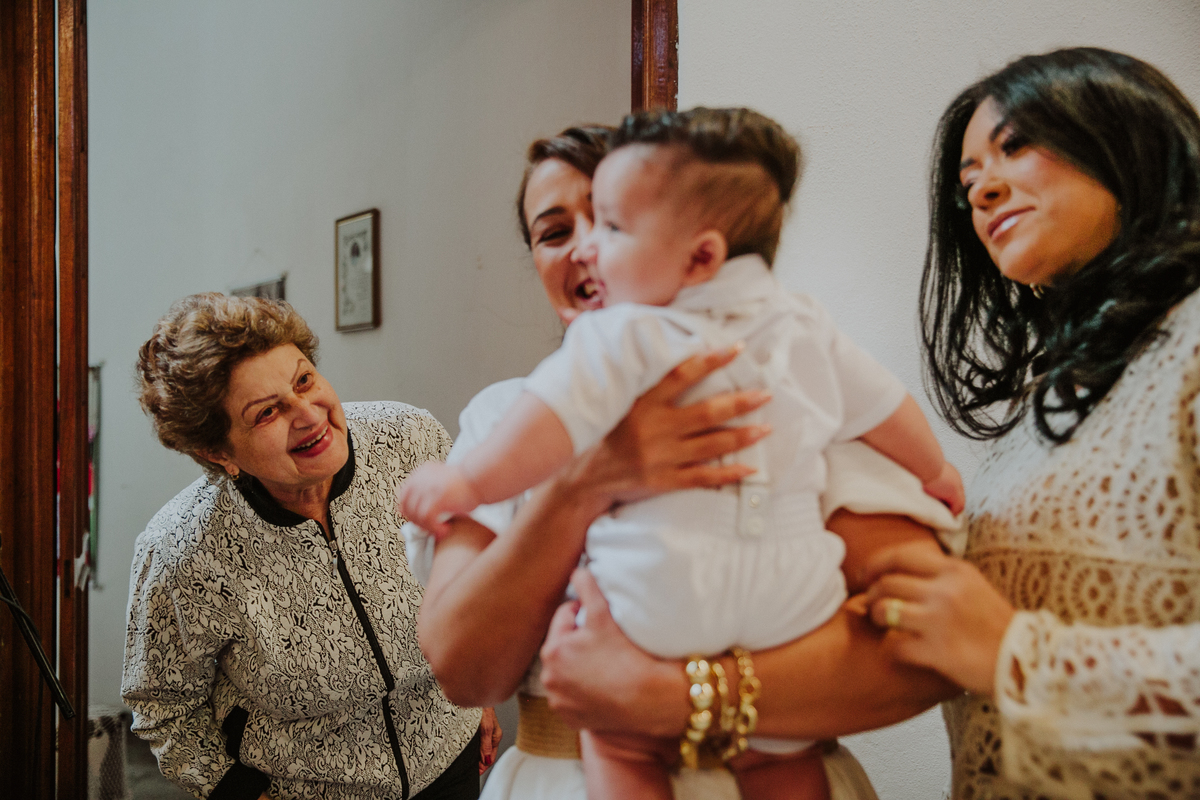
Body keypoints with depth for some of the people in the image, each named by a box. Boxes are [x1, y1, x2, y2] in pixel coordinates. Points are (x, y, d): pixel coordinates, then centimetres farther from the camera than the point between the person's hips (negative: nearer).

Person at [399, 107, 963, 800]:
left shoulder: (621, 338, -8)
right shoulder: (807, 329, 10)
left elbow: (550, 426, -15)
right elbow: (887, 406, 21)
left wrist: (466, 481, -2)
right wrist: (936, 471, 39)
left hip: (660, 616, -5)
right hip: (793, 611, 5)